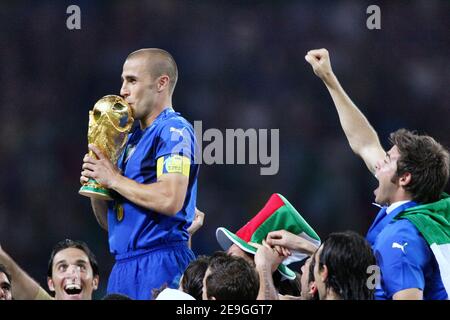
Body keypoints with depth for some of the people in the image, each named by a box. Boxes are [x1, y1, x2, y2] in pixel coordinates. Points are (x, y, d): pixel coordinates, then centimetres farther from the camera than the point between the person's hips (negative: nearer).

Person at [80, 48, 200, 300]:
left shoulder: (173, 130, -6)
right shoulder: (133, 139, 21)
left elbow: (170, 200, -22)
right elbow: (110, 222, 23)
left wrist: (114, 179, -11)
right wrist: (94, 184, 3)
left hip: (159, 262, -9)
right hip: (124, 267, 9)